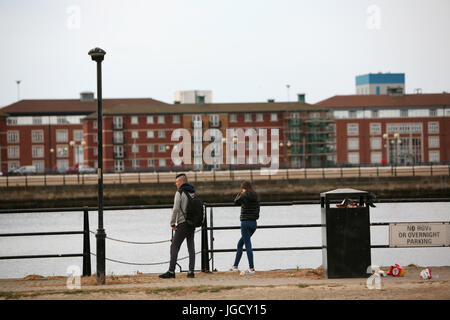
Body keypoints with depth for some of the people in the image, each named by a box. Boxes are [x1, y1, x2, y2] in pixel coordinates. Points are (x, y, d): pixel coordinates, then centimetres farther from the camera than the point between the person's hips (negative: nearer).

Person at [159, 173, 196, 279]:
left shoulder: (180, 192, -9)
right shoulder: (193, 193, 14)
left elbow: (176, 209, -16)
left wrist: (172, 223, -9)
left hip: (183, 223, -7)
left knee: (174, 246, -4)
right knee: (191, 247, 7)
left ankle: (171, 271, -9)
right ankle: (191, 271, 3)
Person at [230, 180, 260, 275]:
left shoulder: (244, 196, -11)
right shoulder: (255, 197, 7)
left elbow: (236, 202, 7)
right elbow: (257, 210, 9)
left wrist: (240, 193, 18)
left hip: (245, 222, -7)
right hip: (254, 223, 7)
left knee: (248, 245, -6)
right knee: (240, 243, 20)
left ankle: (251, 269, -9)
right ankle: (235, 266, 24)